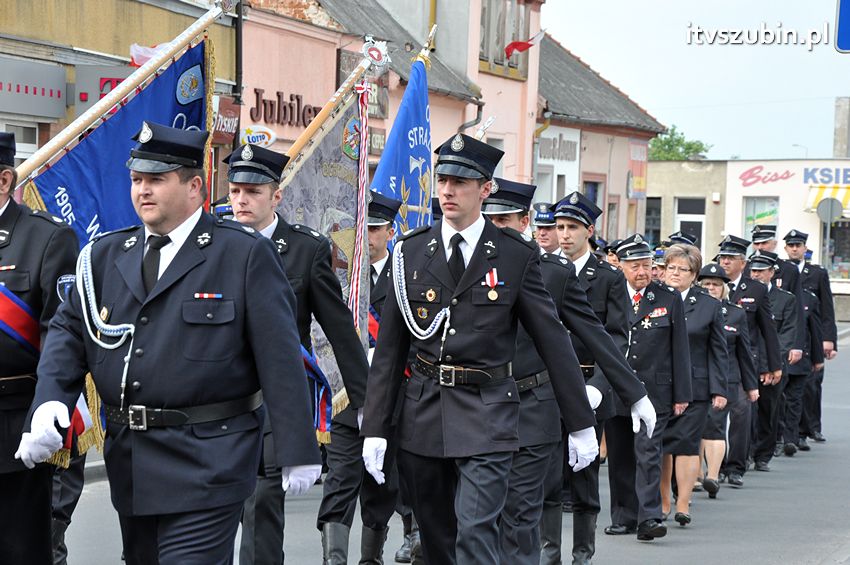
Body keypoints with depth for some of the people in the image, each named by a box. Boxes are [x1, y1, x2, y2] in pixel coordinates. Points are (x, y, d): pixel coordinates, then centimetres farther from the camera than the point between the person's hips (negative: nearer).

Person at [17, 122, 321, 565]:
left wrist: (297, 450, -9)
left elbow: (280, 357, -7)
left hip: (207, 462, -6)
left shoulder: (245, 254, -4)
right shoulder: (105, 255, 11)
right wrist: (50, 401, -11)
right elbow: (68, 329, 8)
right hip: (128, 462, 6)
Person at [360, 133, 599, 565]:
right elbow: (389, 347, 6)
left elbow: (553, 341, 2)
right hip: (422, 416, 3)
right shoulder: (411, 252, 5)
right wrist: (375, 429, 1)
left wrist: (580, 424, 3)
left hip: (486, 417, -3)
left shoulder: (516, 256, -1)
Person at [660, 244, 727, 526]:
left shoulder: (709, 306, 6)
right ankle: (662, 502, 15)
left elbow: (718, 352, 7)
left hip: (694, 387, -1)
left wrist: (719, 390, 0)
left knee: (687, 444, -4)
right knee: (660, 445, 4)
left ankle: (682, 504, 0)